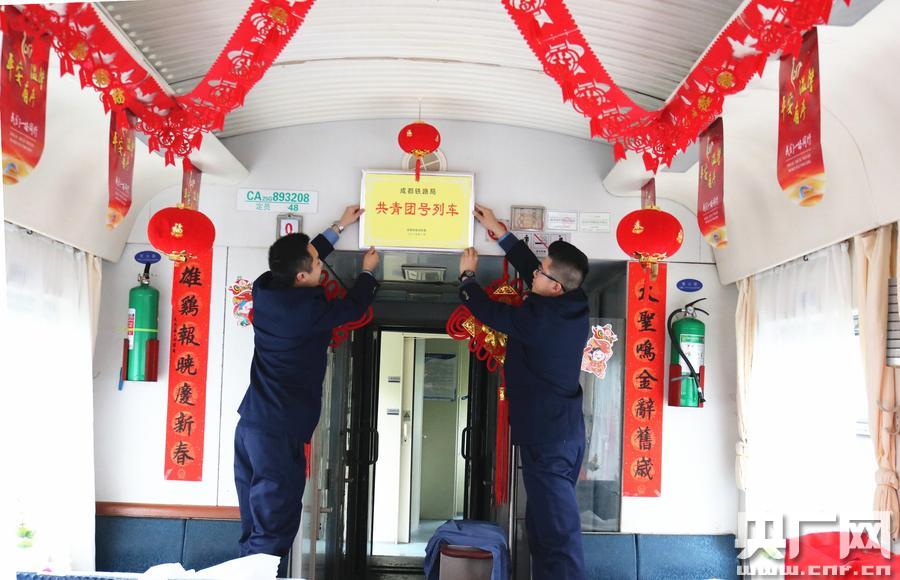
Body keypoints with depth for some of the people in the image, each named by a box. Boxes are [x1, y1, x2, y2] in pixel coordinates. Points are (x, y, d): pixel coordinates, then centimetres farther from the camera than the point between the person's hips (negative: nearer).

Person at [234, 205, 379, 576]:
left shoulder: (264, 289, 5)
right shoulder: (308, 309, -16)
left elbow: (300, 257, 24)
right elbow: (354, 308, 3)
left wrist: (339, 227, 31)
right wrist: (368, 271, 21)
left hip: (251, 424, 8)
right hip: (280, 432, -8)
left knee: (254, 530, 13)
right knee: (273, 532, -4)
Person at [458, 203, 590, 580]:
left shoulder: (539, 317, -20)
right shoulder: (575, 306, 2)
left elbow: (487, 311, -7)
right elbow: (529, 268, 15)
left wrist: (467, 275, 11)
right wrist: (499, 231, 22)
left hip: (545, 436, -9)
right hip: (568, 431, 9)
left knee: (557, 531, -6)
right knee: (544, 524, 18)